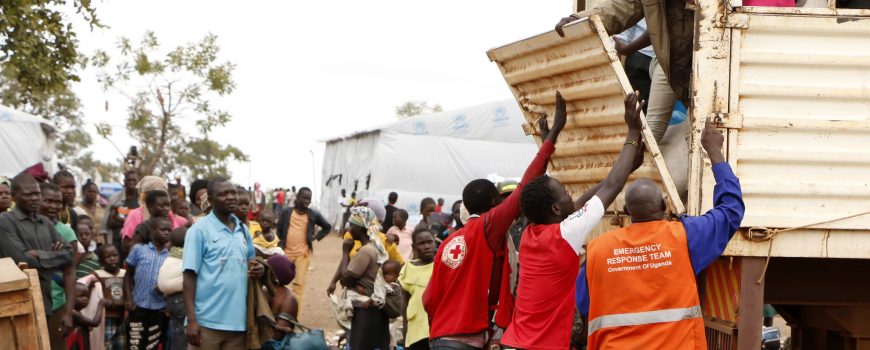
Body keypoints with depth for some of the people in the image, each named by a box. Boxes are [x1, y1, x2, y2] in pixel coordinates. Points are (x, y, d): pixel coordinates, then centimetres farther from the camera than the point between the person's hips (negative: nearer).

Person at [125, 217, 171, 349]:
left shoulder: (170, 256, 3)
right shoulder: (138, 249, -1)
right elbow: (128, 275, 6)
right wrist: (129, 299, -2)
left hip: (159, 309, 2)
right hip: (138, 307, -1)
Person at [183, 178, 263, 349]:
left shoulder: (243, 230, 13)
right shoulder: (199, 229, -4)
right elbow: (190, 275, -8)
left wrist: (257, 269, 0)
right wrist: (191, 320, -15)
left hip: (237, 321, 5)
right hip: (207, 321, -5)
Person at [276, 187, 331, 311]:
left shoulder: (313, 214, 1)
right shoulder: (287, 212, 1)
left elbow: (327, 227, 13)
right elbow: (279, 228, 12)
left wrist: (316, 237, 3)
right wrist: (281, 242, 2)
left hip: (303, 253, -1)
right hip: (286, 252, 1)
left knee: (299, 284, -2)